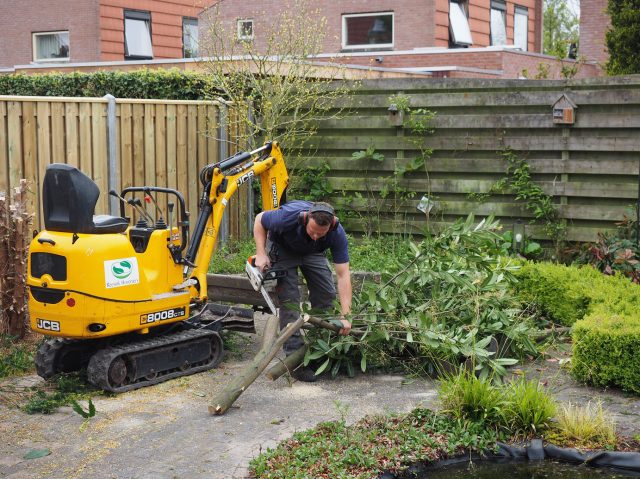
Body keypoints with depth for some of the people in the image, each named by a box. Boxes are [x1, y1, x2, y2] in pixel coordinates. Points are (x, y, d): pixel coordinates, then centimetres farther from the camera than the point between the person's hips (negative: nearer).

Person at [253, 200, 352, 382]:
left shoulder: (337, 233, -34)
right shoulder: (288, 217, -41)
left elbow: (343, 275, -32)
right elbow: (259, 220, -18)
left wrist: (344, 316, -36)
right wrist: (261, 254, -26)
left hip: (313, 252, 3)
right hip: (283, 249, -3)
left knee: (326, 294, -3)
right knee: (289, 299, -14)